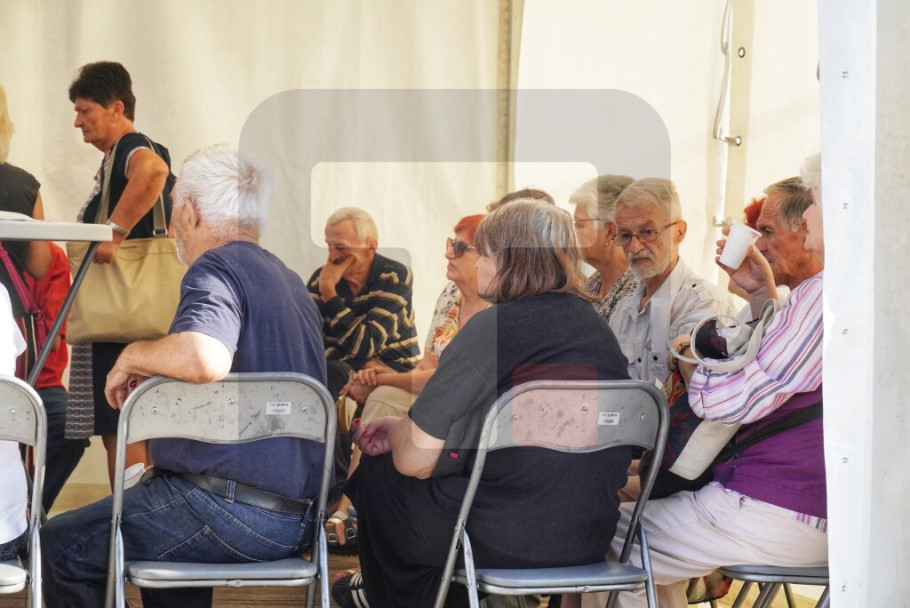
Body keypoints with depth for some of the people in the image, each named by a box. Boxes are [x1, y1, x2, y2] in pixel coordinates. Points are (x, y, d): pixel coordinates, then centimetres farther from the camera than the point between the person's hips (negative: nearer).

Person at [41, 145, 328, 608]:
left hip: (231, 512, -10)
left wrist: (132, 356, -13)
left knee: (61, 545, 0)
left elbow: (205, 358, -33)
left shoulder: (217, 266, -11)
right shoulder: (291, 282, 18)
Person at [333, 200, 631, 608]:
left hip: (507, 543, -7)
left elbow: (415, 460, -15)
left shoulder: (496, 325, -15)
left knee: (377, 470, 19)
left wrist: (398, 429, 9)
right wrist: (405, 428, 17)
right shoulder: (597, 326, 7)